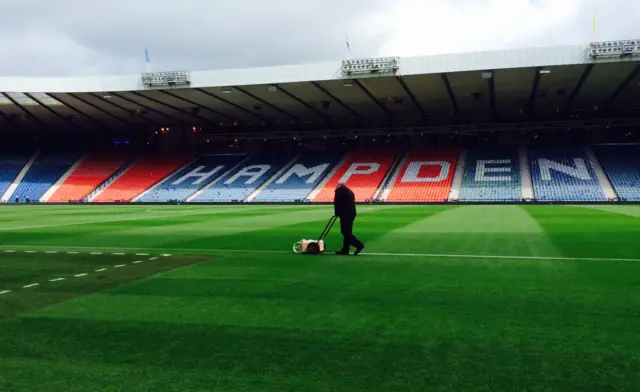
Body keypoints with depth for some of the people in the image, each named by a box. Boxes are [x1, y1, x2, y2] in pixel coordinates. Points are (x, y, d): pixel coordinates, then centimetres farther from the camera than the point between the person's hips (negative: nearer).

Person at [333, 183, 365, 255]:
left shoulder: (339, 191, -3)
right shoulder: (350, 191, 22)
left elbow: (337, 203, -9)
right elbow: (352, 203, 17)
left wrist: (336, 213, 4)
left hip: (345, 214, -9)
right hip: (351, 213, 9)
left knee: (346, 232, -10)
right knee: (347, 232, 11)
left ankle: (358, 244, -18)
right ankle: (345, 249, 12)